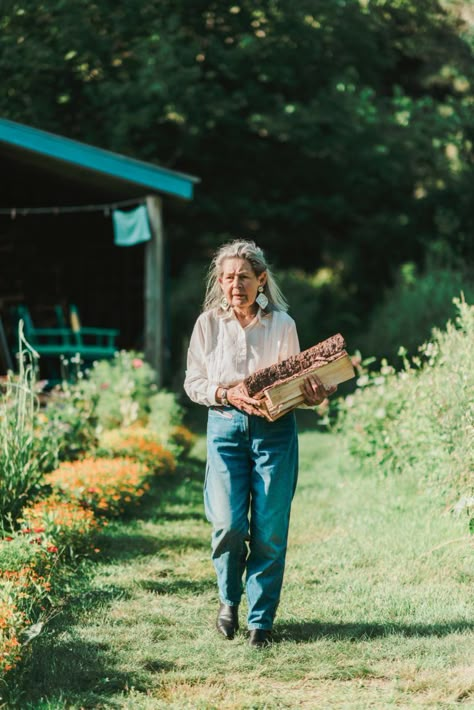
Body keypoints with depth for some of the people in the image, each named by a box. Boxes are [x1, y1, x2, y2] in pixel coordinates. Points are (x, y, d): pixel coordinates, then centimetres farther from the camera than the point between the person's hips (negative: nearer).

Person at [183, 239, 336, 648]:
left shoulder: (282, 324, 2)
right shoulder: (208, 324, 3)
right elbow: (193, 384, 5)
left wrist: (313, 395, -15)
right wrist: (227, 394, -13)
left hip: (275, 430, 0)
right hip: (225, 428, 0)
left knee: (269, 529, -3)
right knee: (229, 523, -11)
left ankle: (261, 620, 11)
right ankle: (229, 599, 17)